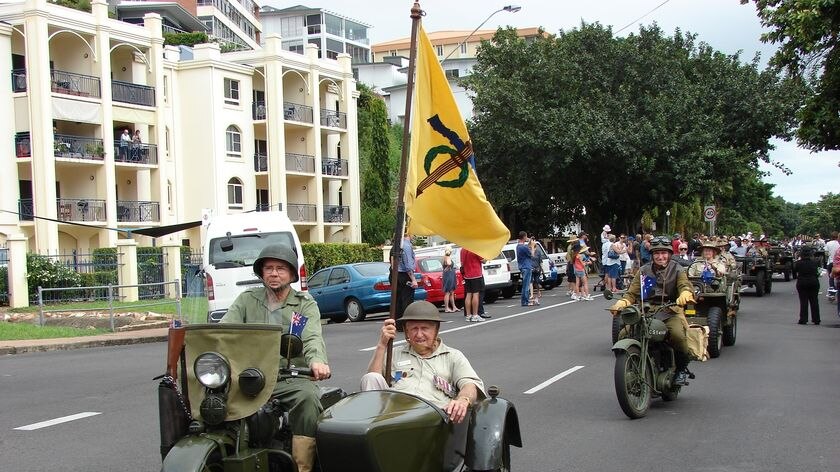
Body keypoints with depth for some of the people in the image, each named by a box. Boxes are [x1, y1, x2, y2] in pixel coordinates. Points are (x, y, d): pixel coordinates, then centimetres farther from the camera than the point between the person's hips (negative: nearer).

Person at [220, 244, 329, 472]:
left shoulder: (306, 304, 10)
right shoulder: (247, 299, 18)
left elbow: (312, 338, -8)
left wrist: (317, 360, -33)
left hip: (292, 378, -2)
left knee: (308, 398, -34)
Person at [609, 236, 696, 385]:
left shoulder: (677, 269, 10)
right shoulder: (644, 270, 15)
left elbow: (685, 285, -9)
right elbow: (632, 292, 8)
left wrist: (685, 294, -34)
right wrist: (622, 302, -14)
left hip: (670, 312, -3)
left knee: (677, 334, -33)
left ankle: (682, 369, -7)